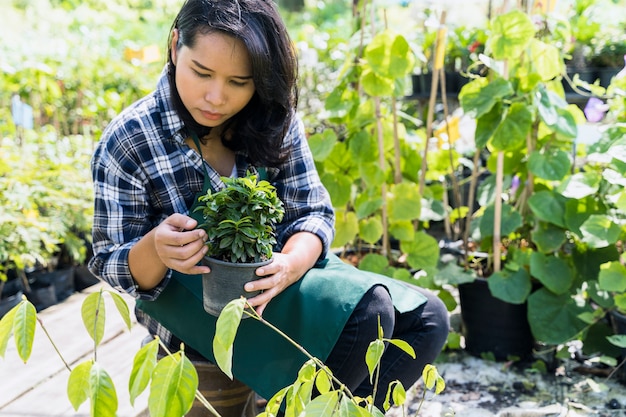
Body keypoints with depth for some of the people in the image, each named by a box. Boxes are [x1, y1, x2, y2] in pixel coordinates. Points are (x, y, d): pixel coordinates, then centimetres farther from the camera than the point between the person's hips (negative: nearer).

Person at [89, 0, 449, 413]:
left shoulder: (274, 119, -4)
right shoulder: (127, 142, -13)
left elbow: (313, 212, -4)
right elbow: (113, 267, -9)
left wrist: (290, 264, -27)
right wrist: (156, 248, -34)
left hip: (271, 272, 5)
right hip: (188, 293, -5)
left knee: (425, 317, -5)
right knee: (365, 315, -25)